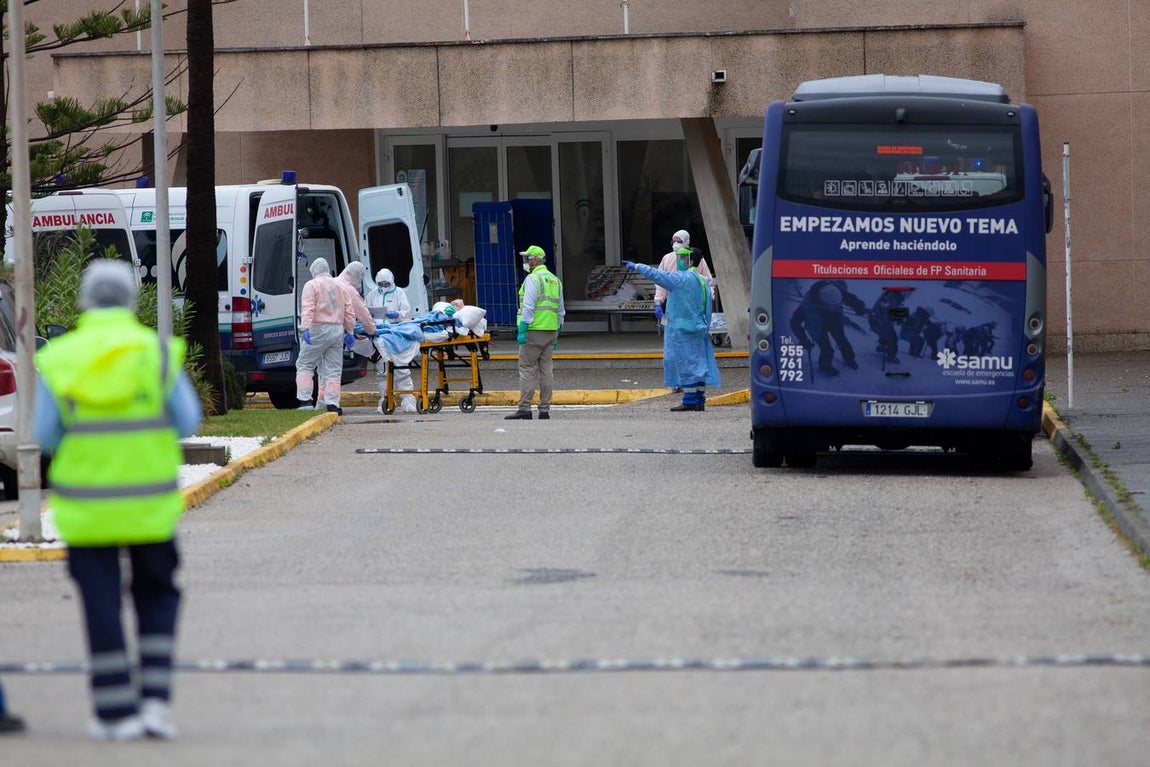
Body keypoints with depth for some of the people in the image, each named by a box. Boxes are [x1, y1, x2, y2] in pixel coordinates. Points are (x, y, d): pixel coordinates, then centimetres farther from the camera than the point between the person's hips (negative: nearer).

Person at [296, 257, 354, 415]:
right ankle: (332, 403, 0)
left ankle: (305, 401, -7)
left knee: (305, 365, 2)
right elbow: (349, 312, 16)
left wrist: (305, 329, -21)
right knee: (333, 369, 6)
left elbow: (308, 309, -15)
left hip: (318, 330, -5)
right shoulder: (339, 287, 16)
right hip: (337, 330, 5)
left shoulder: (311, 285, -3)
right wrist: (349, 331, 21)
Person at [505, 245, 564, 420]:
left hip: (534, 331, -7)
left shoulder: (532, 279, -8)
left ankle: (524, 408, -10)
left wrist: (522, 330, -16)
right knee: (546, 369, 8)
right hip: (551, 331, 7)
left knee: (527, 369, -6)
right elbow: (560, 310, 19)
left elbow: (528, 307, -16)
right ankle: (545, 409, 7)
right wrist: (557, 334, 22)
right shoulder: (555, 280, 17)